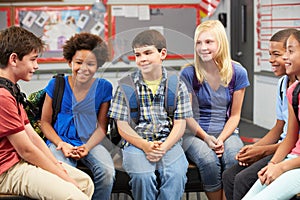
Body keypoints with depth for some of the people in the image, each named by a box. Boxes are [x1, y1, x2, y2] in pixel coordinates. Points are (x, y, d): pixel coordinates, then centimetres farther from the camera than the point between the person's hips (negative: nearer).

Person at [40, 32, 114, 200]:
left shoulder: (104, 87, 3)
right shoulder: (56, 84, 1)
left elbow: (101, 126, 5)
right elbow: (45, 122, 5)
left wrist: (87, 147, -13)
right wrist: (61, 144, -11)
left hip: (91, 142, 1)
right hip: (60, 141, -1)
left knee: (107, 172, -28)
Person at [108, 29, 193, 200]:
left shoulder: (177, 84, 6)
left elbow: (180, 124, 3)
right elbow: (122, 126, 1)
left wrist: (164, 147, -14)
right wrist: (145, 145, -15)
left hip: (168, 142, 1)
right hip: (136, 143, 0)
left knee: (176, 174, -28)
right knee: (143, 175, -29)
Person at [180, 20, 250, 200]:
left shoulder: (237, 72, 2)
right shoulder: (189, 73, -3)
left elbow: (235, 115, 4)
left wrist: (221, 139, -12)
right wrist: (206, 138, -14)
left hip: (226, 132, 1)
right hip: (195, 133, -1)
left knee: (234, 158, -32)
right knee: (208, 160, -33)